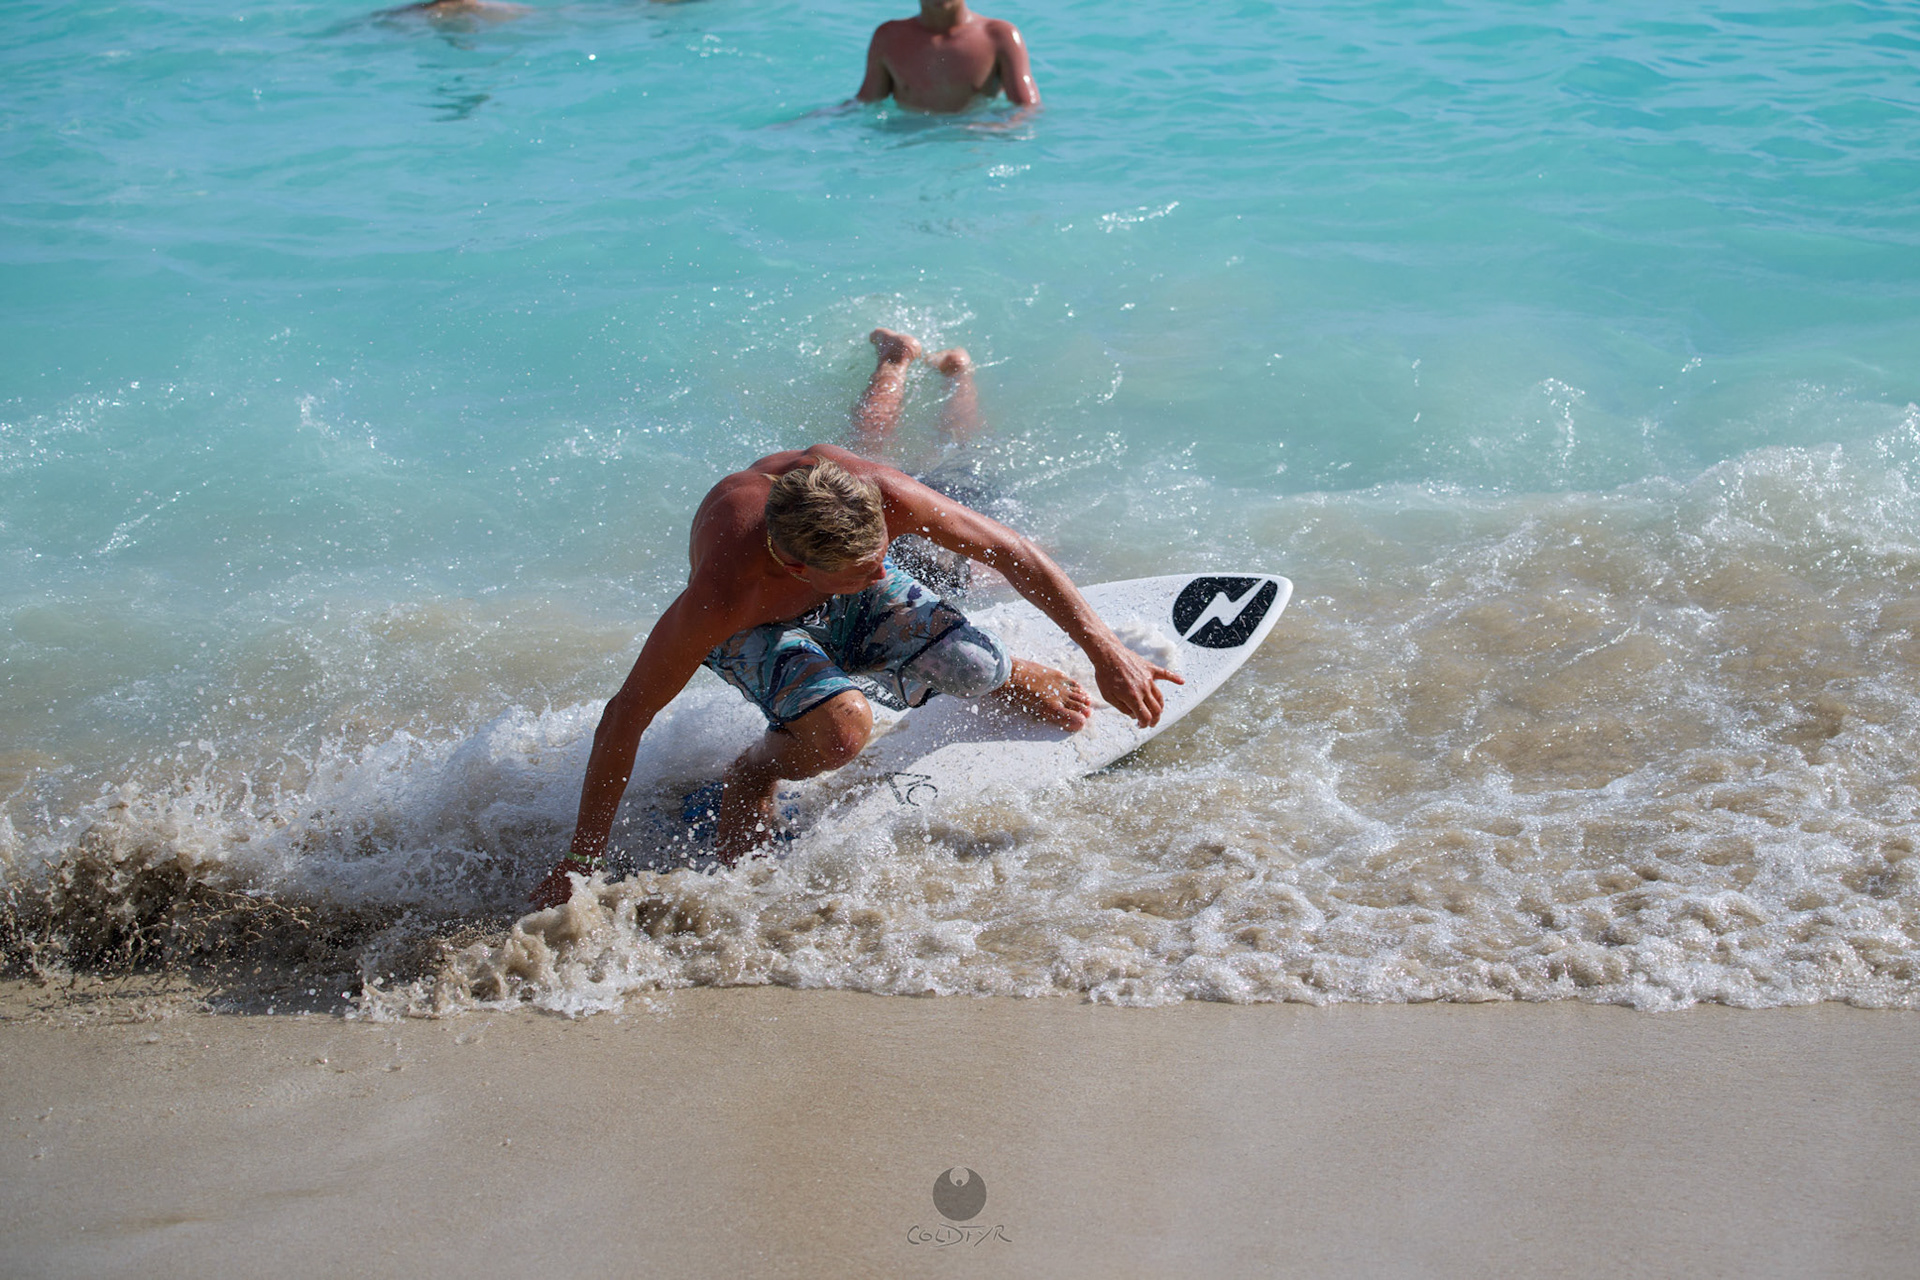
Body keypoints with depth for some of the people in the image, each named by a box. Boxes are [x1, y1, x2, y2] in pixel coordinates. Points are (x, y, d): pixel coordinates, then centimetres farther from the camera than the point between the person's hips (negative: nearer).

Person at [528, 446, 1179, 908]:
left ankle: (1005, 678, 21)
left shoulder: (882, 494, -38)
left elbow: (1012, 551, -22)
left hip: (850, 607, 3)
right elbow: (625, 717, -33)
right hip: (754, 629, -3)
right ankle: (747, 779, 0)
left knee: (985, 676, -18)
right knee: (841, 727, -34)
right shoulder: (719, 598, -44)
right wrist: (580, 863, -27)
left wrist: (1105, 651, -17)